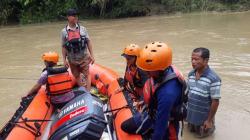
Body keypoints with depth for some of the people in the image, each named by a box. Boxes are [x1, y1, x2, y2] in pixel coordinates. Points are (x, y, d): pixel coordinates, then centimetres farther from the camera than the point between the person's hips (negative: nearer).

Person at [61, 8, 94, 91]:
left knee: (86, 75, -1)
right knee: (77, 76, 13)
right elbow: (63, 47, 0)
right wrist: (64, 60, -3)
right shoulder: (64, 31, -4)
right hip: (72, 60, 1)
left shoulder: (82, 29, -3)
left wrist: (91, 55, -3)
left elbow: (88, 42, 0)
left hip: (84, 57, -1)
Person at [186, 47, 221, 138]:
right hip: (191, 115, 5)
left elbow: (215, 101, -19)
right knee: (192, 131, 24)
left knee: (202, 135, 18)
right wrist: (186, 109, 8)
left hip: (204, 117, -5)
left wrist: (209, 120, -15)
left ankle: (210, 126, 42)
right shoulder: (190, 74, -6)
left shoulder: (213, 79, -25)